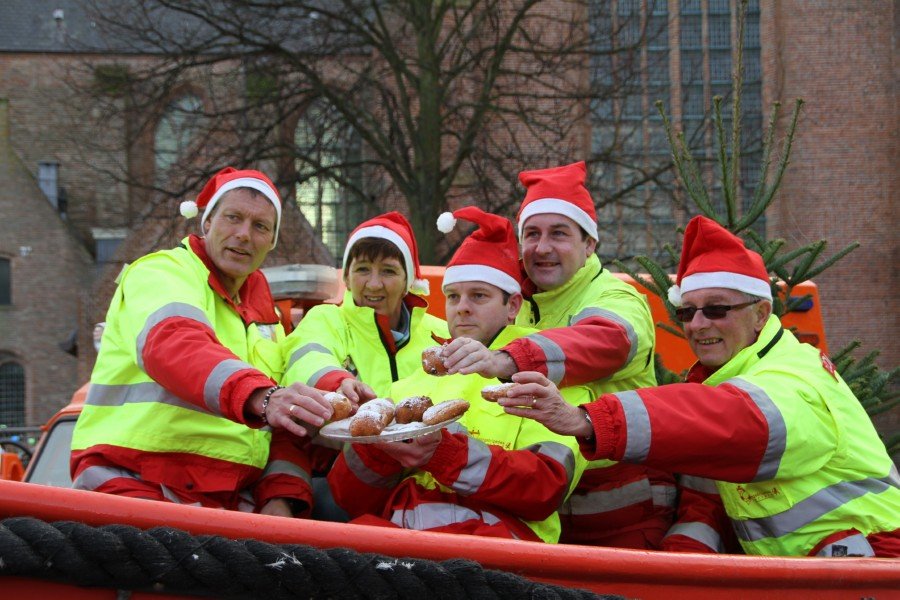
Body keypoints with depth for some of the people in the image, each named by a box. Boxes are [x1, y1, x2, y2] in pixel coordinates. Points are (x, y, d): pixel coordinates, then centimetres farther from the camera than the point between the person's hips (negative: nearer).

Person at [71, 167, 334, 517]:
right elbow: (176, 349, -24)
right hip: (135, 482, -6)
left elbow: (287, 421, 17)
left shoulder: (265, 314, 23)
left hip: (232, 498, 6)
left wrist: (280, 499, -3)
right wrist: (260, 398, -42)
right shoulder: (159, 273, -1)